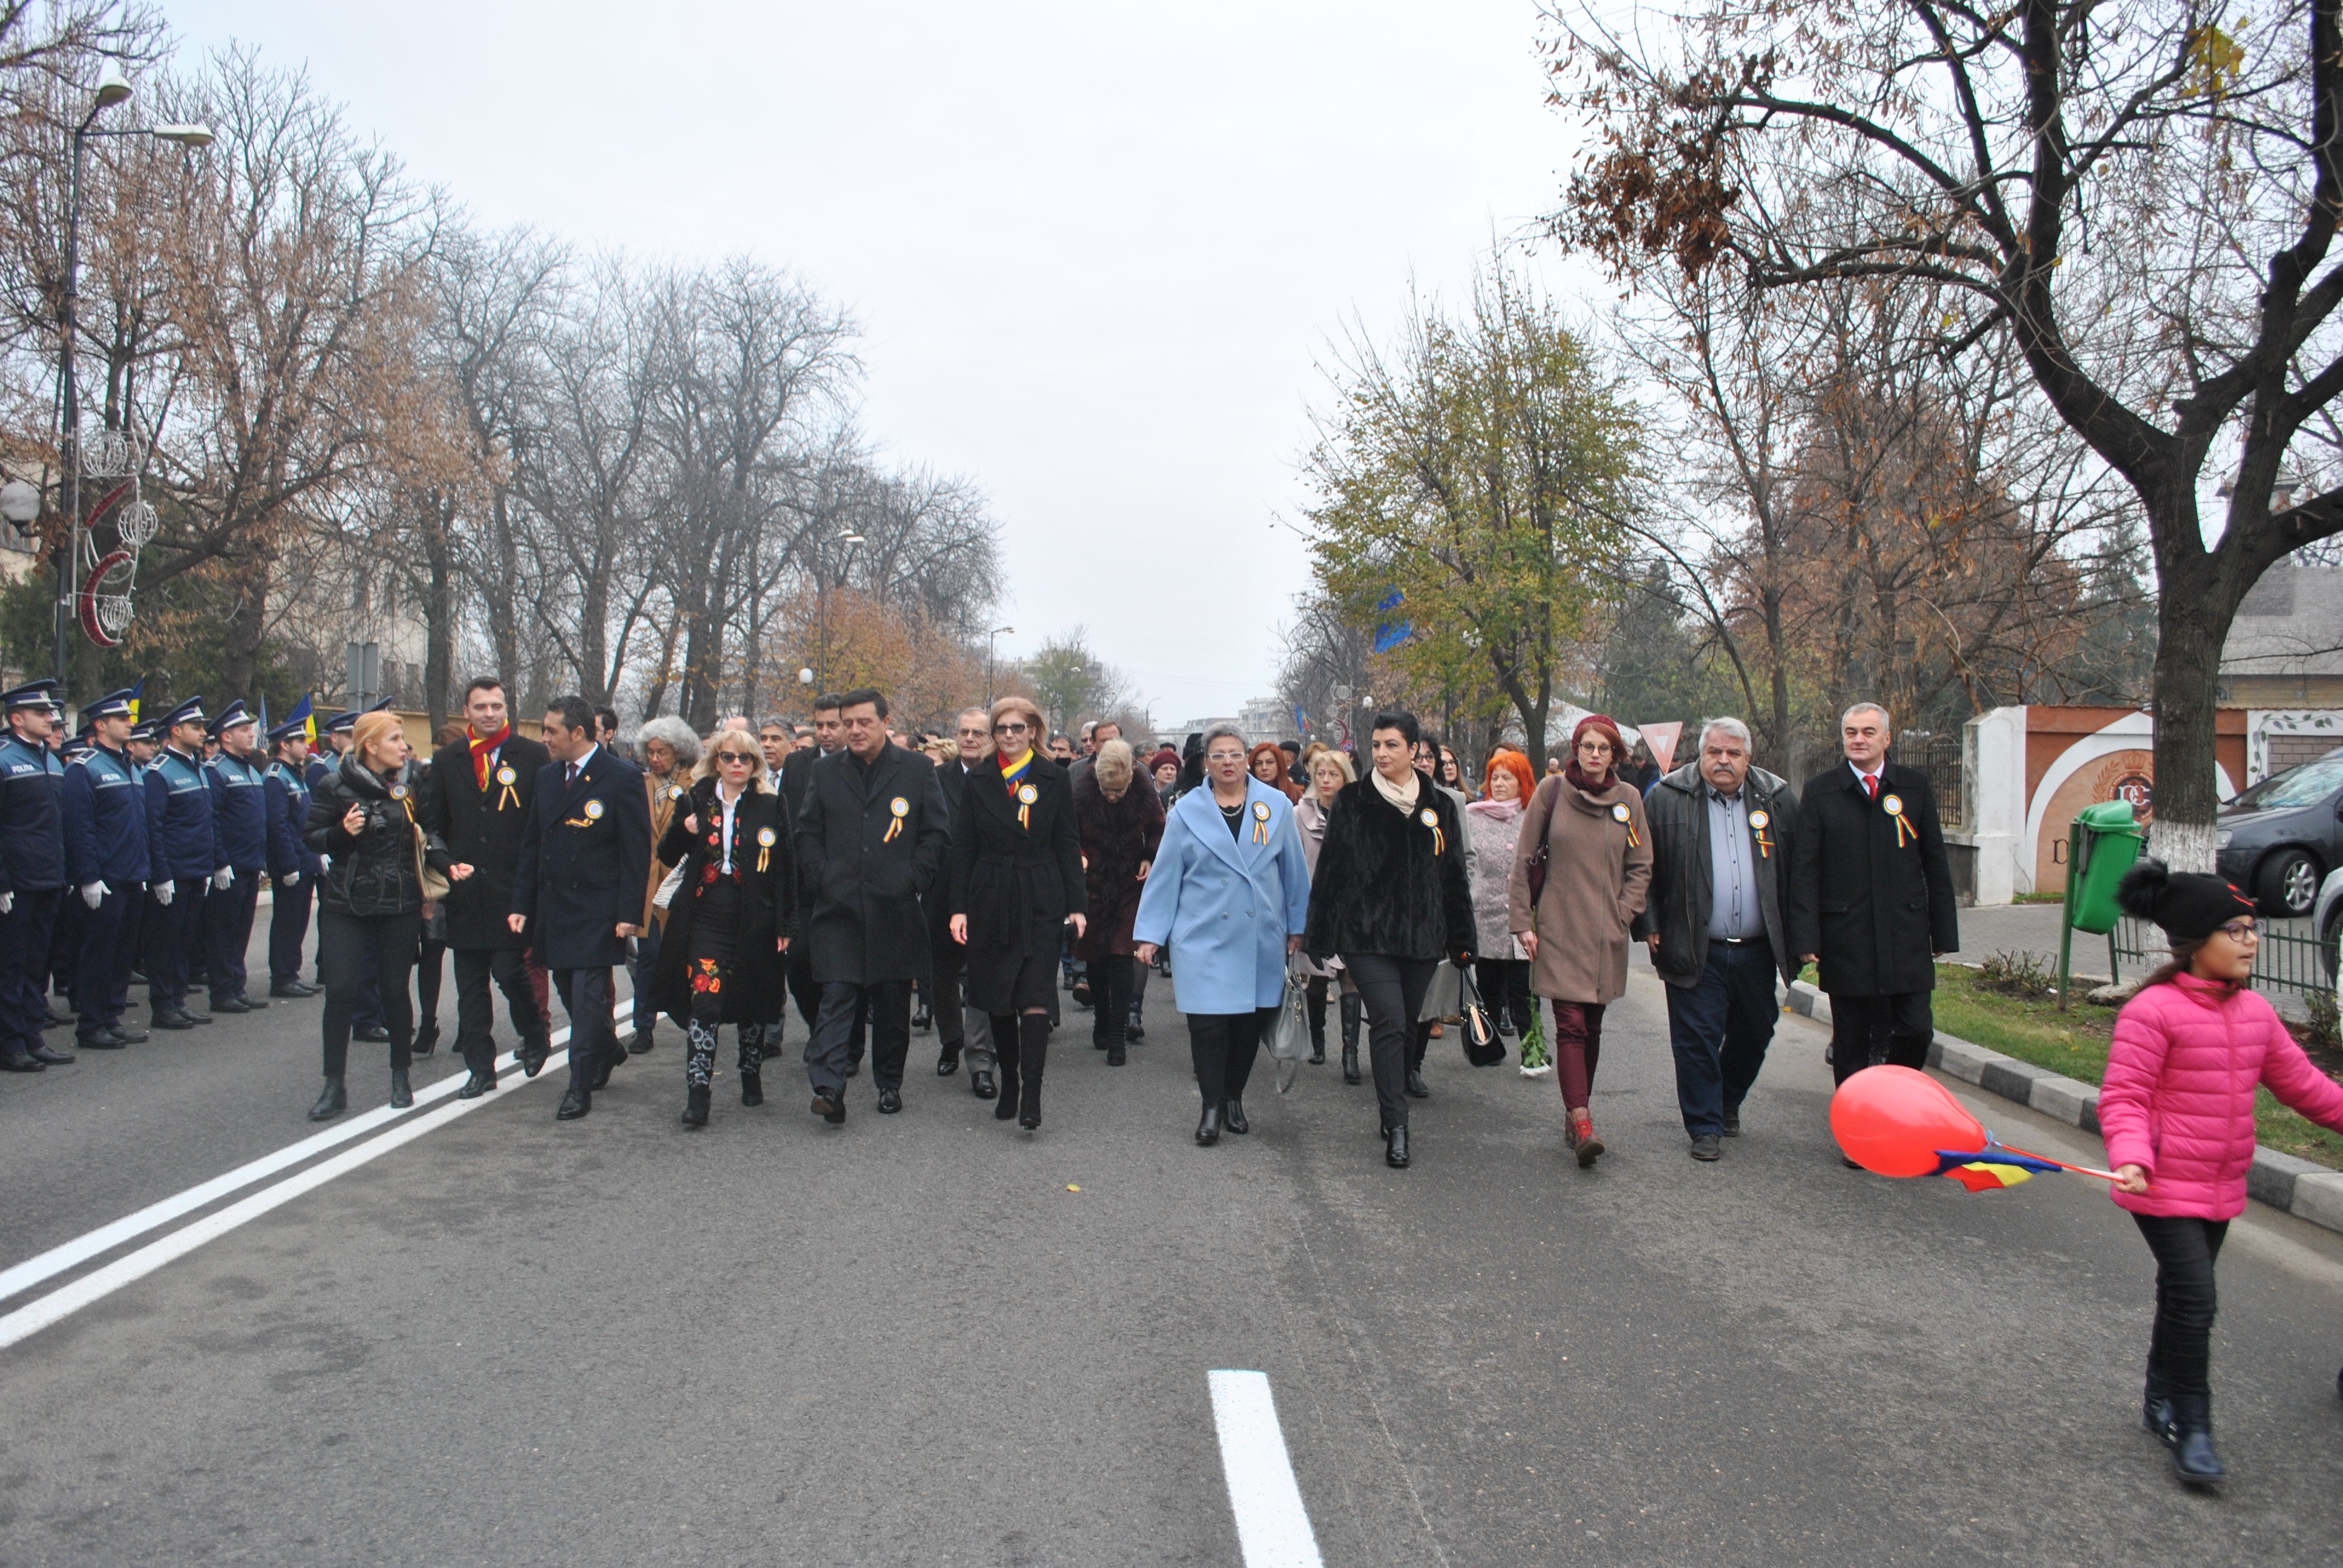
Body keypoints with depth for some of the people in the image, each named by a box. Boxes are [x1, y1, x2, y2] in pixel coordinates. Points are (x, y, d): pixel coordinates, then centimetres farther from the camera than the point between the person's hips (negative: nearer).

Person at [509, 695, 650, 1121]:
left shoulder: (622, 777, -9)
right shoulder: (547, 776, 11)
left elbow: (637, 851, -10)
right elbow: (531, 845, 15)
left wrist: (628, 913, -14)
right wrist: (521, 905, 8)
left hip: (597, 912, -6)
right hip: (553, 909, 6)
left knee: (587, 997, -5)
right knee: (570, 992, 14)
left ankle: (580, 1087, 5)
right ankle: (608, 1047, 38)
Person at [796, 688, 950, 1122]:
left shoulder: (917, 772, 5)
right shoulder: (823, 773, 10)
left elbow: (937, 834, 5)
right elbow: (808, 834, 12)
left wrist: (912, 881, -5)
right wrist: (823, 879, -2)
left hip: (895, 908, 0)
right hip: (839, 908, 0)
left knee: (893, 1001, 8)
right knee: (837, 994, -11)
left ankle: (889, 1084, 23)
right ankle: (829, 1089, -15)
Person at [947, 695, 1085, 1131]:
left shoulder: (1054, 780, 3)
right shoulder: (978, 782, 6)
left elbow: (1068, 845, 3)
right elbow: (963, 849, 6)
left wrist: (1077, 904, -3)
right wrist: (958, 907, -1)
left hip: (1040, 902, -2)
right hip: (990, 903, 2)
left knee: (1035, 996, -10)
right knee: (997, 1000, 8)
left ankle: (1031, 1095, -10)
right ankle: (1009, 1085, 21)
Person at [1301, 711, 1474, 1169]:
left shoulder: (1439, 807, 8)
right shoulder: (1351, 802, 1)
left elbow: (1455, 877, 12)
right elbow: (1330, 870, 1)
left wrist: (1461, 940, 9)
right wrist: (1322, 937, -2)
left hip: (1422, 937, 3)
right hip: (1366, 934, -3)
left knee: (1404, 1026, 11)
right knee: (1390, 1021, -15)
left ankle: (1392, 1105, 28)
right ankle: (1396, 1128, -12)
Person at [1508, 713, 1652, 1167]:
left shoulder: (1629, 799, 5)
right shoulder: (1552, 792, 0)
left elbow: (1640, 868, 11)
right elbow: (1523, 860, 3)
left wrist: (1621, 917, 0)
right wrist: (1523, 921, -1)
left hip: (1606, 937, 3)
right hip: (1558, 930, -3)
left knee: (1592, 1027, 9)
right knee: (1571, 1024, -11)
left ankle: (1577, 1116, 20)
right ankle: (1582, 1124, -17)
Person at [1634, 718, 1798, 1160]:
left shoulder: (1777, 799, 5)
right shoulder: (1667, 799, -2)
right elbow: (1644, 868, 1)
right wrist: (1650, 925, -4)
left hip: (1757, 949, 3)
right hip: (1696, 950, -3)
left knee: (1755, 1033, 15)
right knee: (1697, 1039, 0)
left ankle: (1728, 1103, 40)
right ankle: (1705, 1127, 13)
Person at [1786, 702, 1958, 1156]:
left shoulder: (1915, 787, 8)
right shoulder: (1820, 792, 2)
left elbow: (1935, 863, 10)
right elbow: (1803, 869, -1)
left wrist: (1943, 931, 6)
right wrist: (1806, 937, -9)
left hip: (1906, 938, 1)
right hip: (1845, 940, -1)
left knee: (1916, 1030, -2)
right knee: (1851, 1042, 6)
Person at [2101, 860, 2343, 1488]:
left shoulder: (2256, 1012, 6)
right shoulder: (2152, 1011, -18)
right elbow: (2123, 1097, -18)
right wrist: (2132, 1158, -31)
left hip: (2222, 1189, 8)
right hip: (2165, 1185, -7)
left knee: (2183, 1296, 19)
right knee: (2194, 1299, -9)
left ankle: (2160, 1401, 36)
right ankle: (2191, 1428, 5)